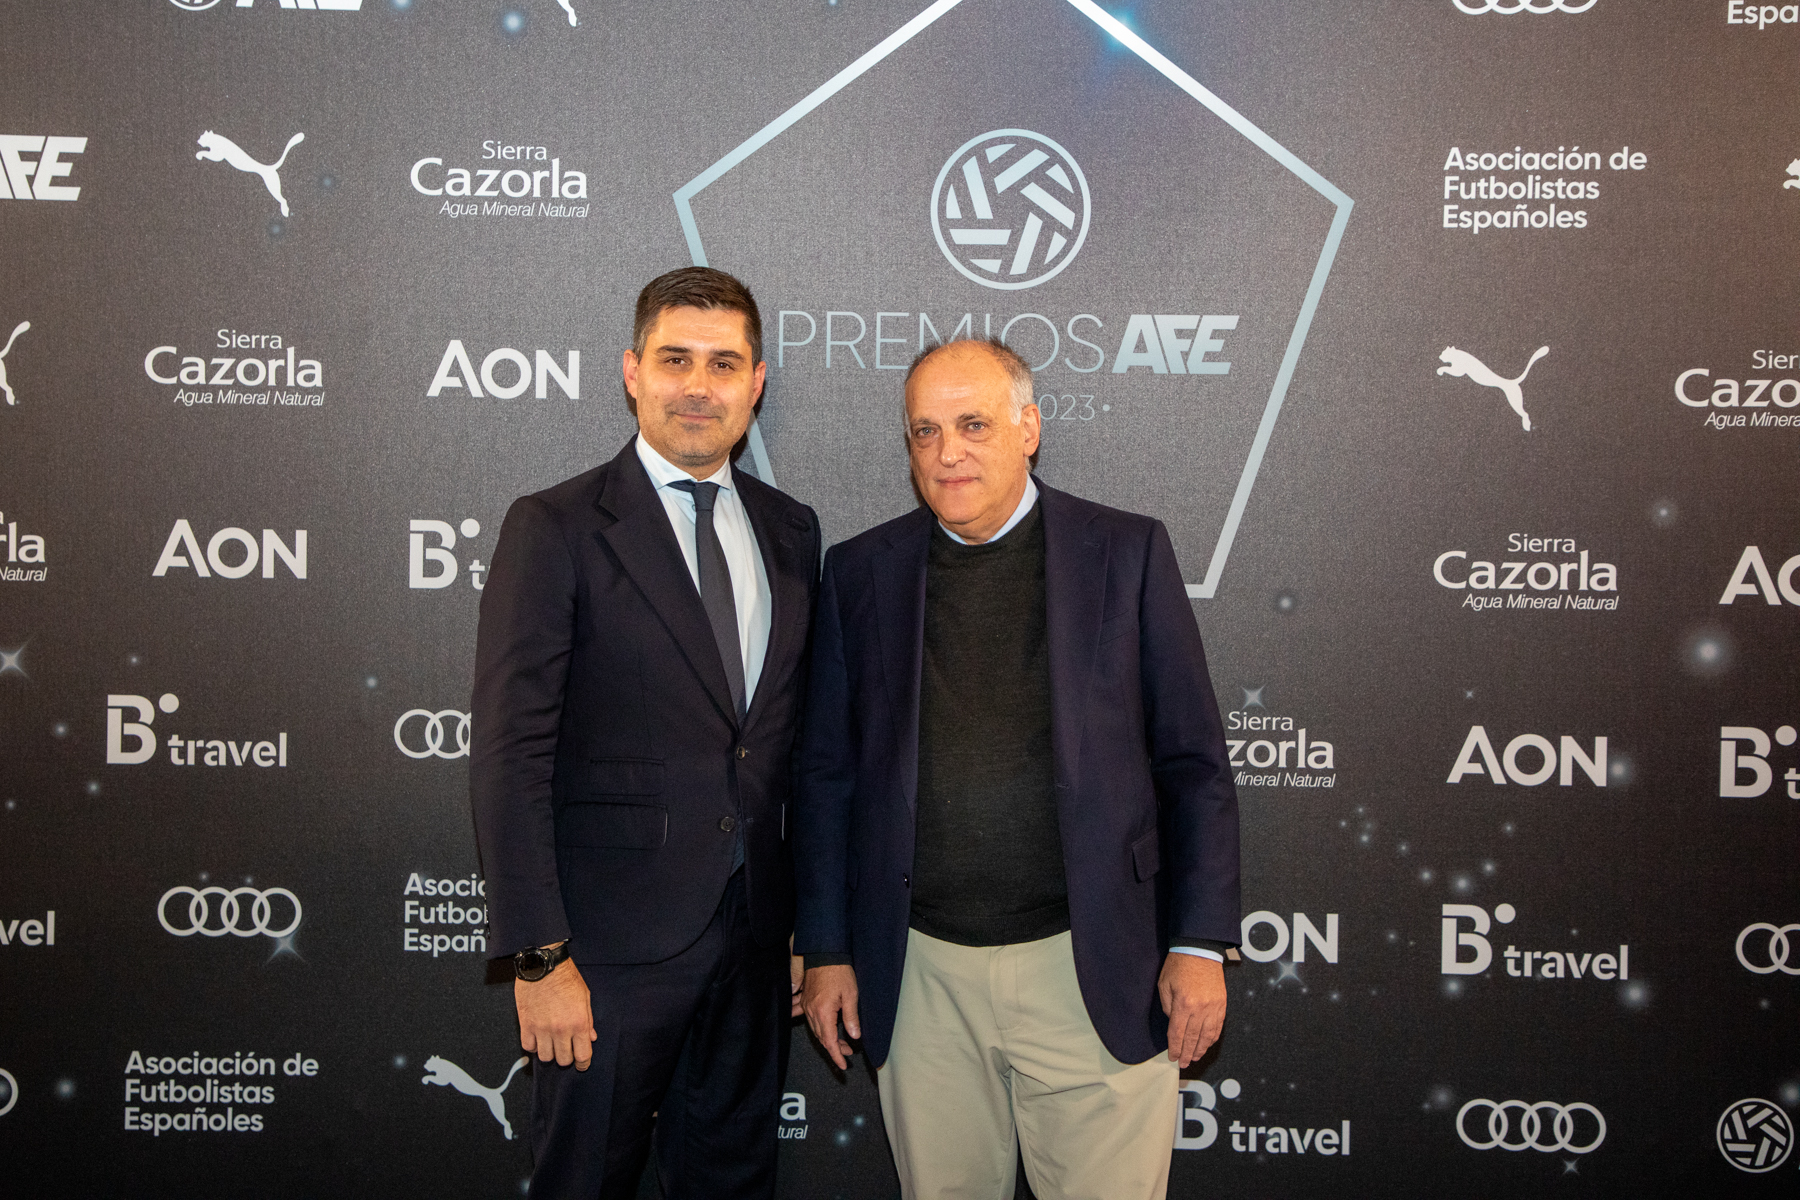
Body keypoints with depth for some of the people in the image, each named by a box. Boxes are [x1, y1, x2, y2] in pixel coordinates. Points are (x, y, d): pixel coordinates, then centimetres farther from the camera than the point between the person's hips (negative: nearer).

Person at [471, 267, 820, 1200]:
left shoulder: (791, 532, 9)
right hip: (614, 942, -5)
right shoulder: (555, 529, -8)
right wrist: (539, 957, -16)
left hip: (755, 938, 5)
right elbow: (509, 755, -12)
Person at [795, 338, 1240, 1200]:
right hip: (920, 972, 2)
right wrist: (826, 949, 7)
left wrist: (1199, 943, -3)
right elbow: (827, 774, 9)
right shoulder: (860, 572, 6)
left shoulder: (1126, 553, 1)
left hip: (1093, 969, -1)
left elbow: (1194, 764, 1)